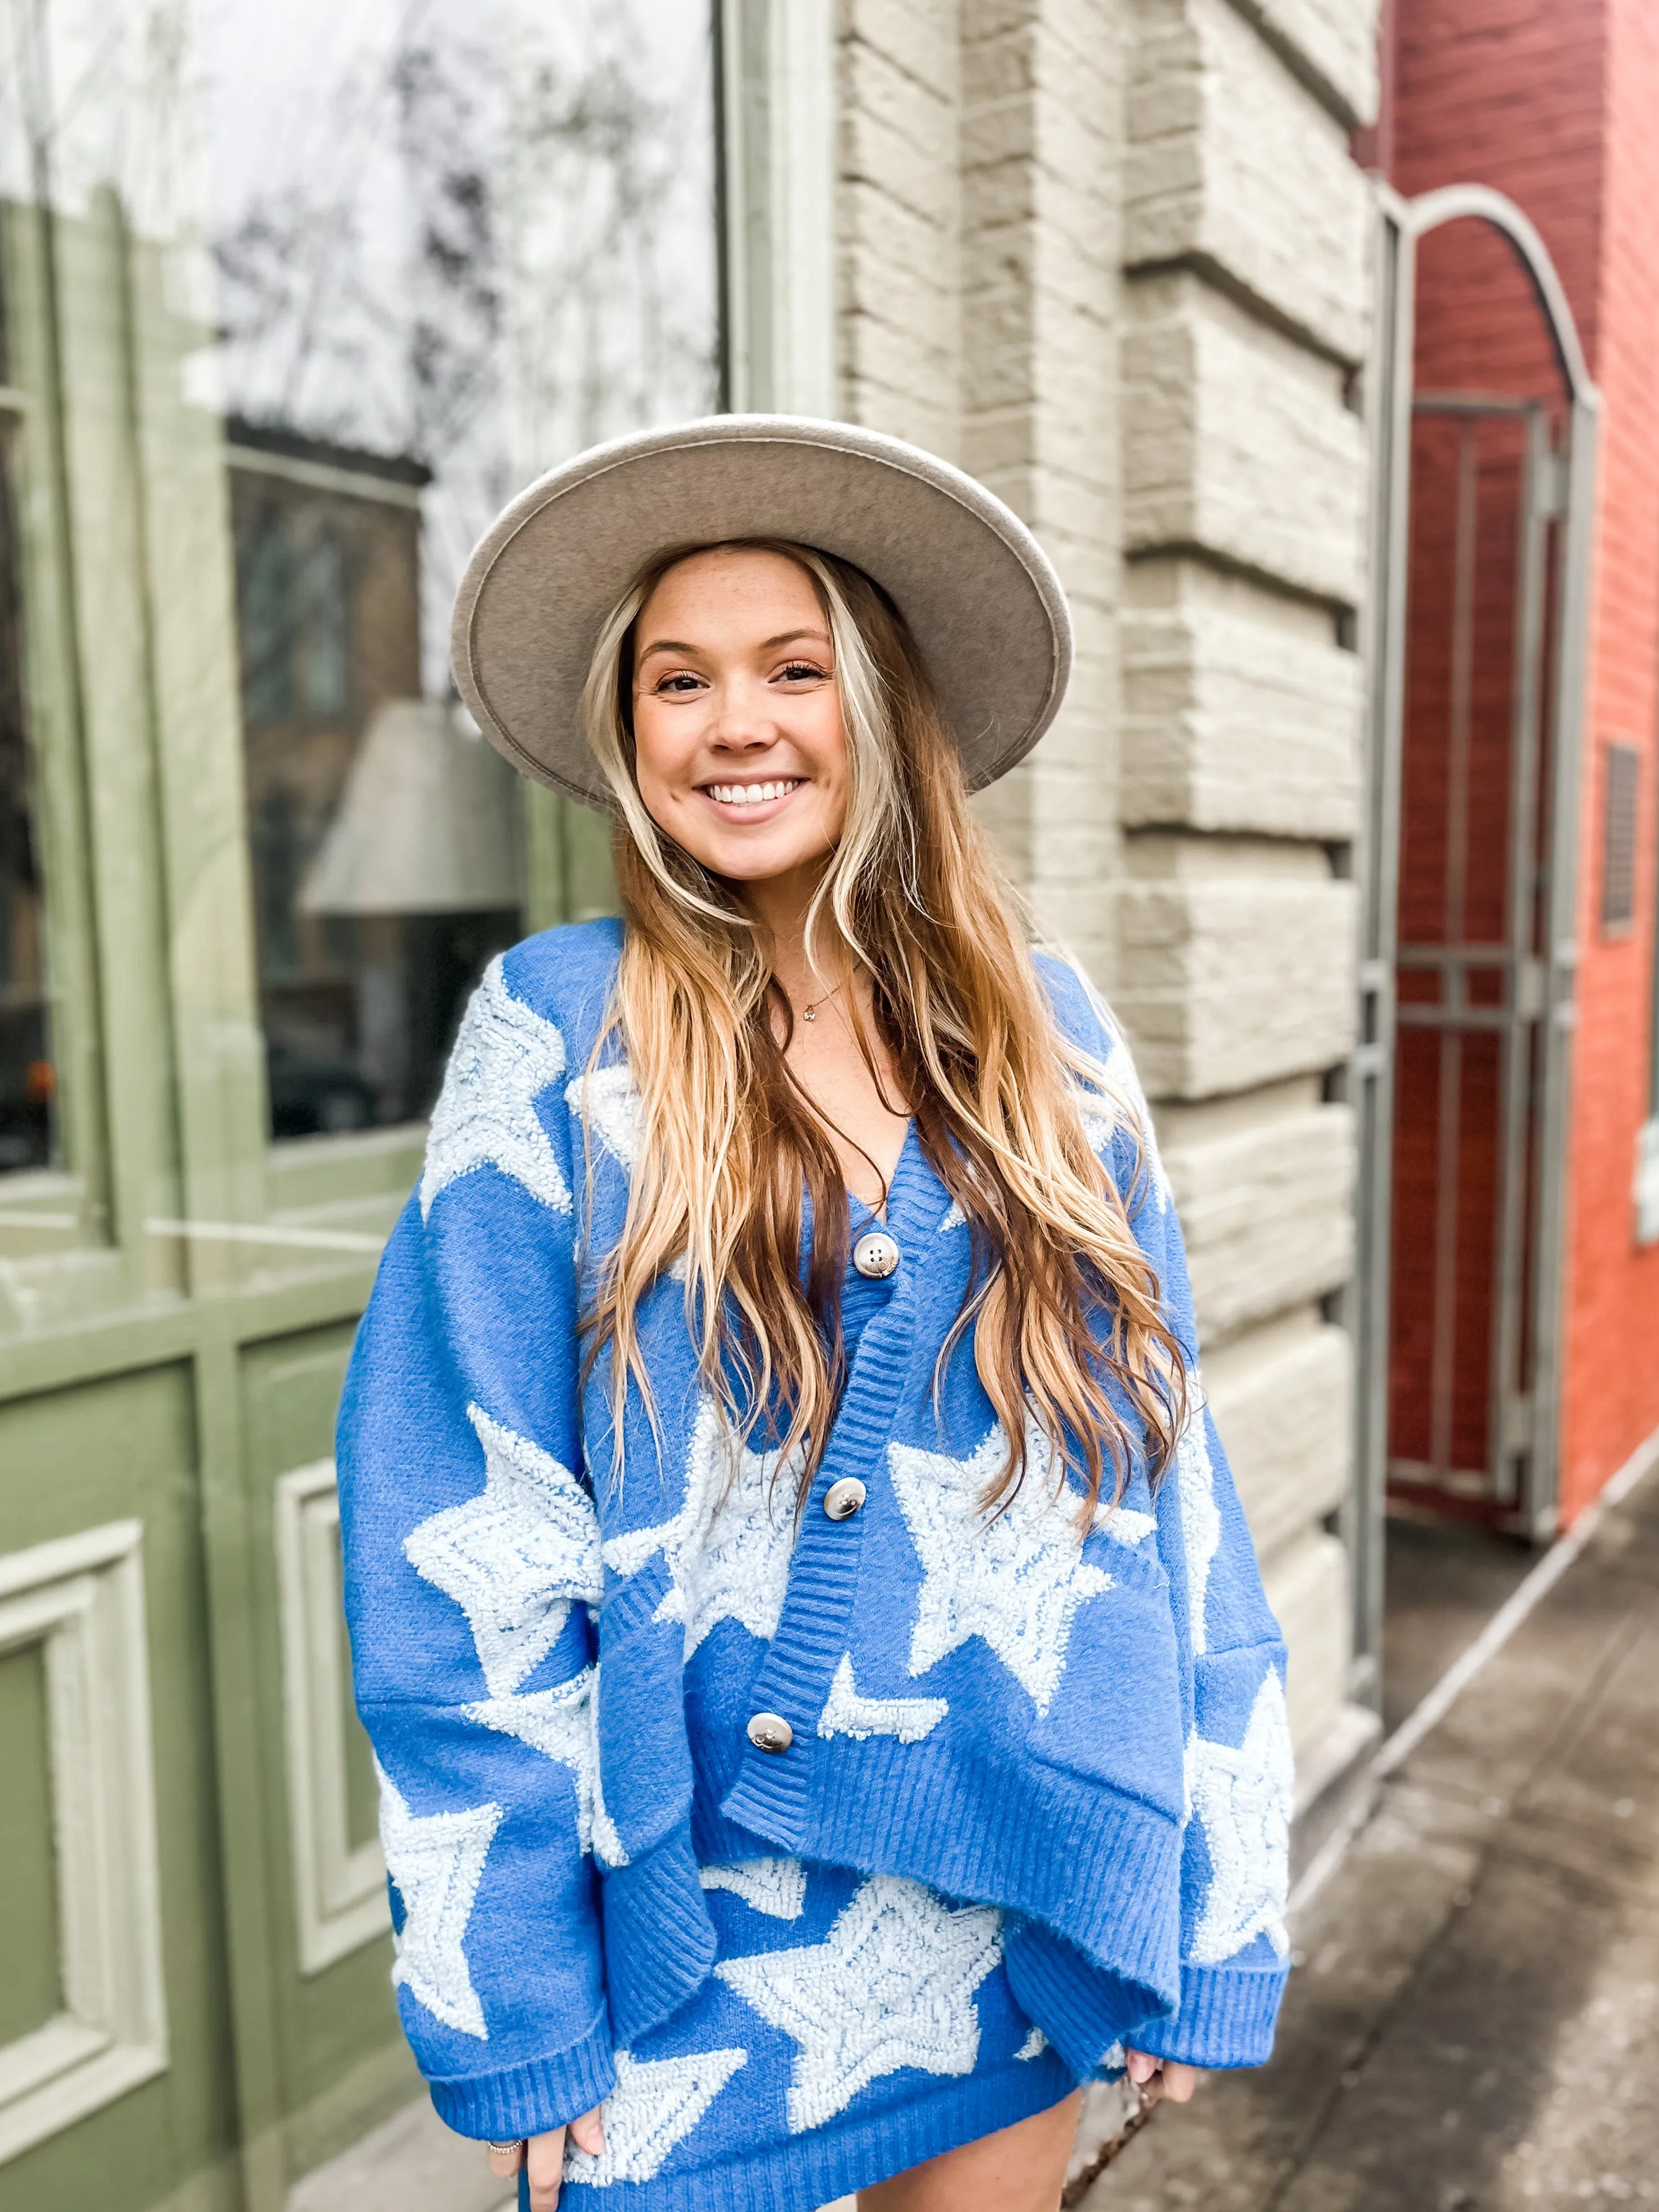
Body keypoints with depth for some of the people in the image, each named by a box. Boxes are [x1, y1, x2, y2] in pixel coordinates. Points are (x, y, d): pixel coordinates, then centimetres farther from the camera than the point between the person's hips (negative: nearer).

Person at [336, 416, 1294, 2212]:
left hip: (1022, 1910, 3)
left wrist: (1206, 1921, 1)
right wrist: (512, 2012, -9)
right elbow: (462, 1553, -10)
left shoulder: (1052, 1043, -2)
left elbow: (1162, 1485, 0)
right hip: (686, 1931, -2)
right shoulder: (555, 1043, -10)